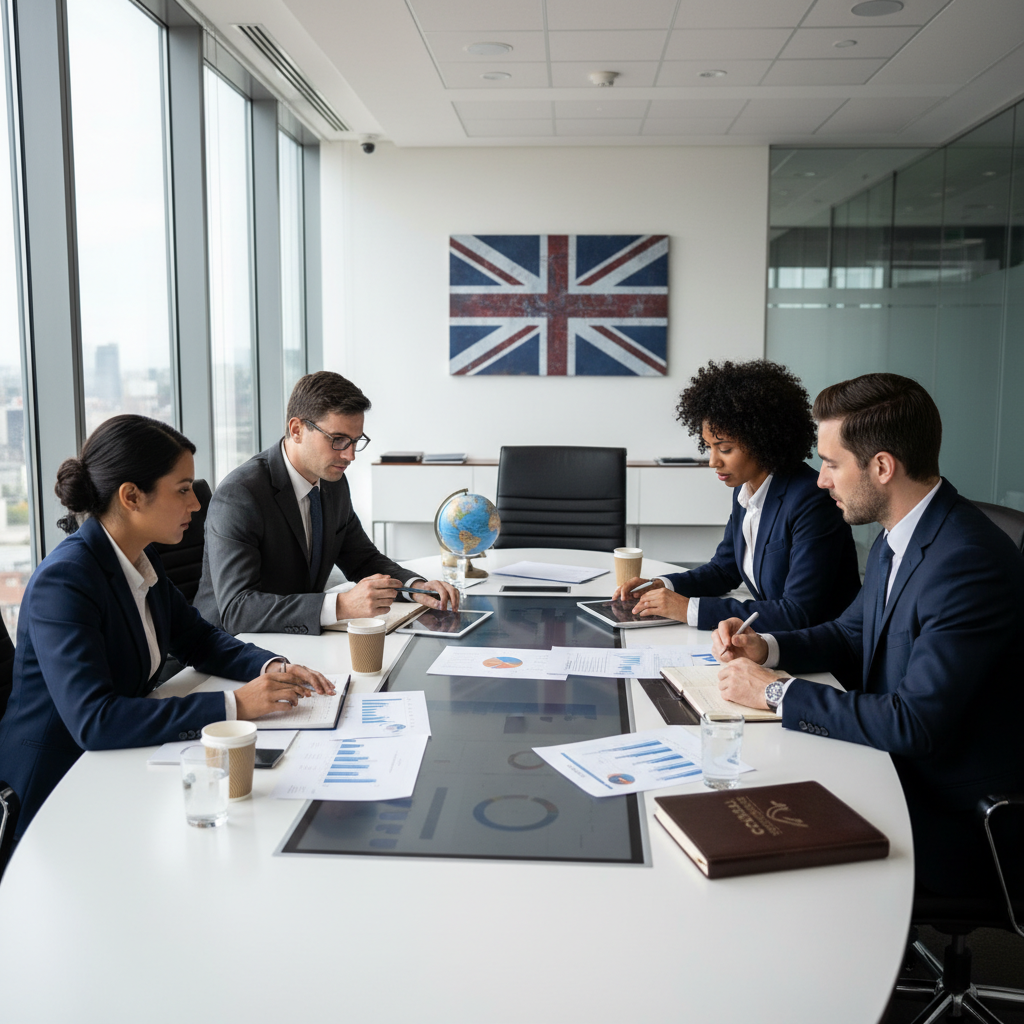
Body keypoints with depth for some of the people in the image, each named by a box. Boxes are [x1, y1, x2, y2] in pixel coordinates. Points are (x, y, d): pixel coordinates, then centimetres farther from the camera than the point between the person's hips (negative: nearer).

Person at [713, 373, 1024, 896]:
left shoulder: (970, 563, -27)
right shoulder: (896, 539, 3)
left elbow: (914, 725, -30)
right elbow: (851, 633, 19)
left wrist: (776, 691, -21)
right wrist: (767, 648, 0)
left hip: (952, 821, -8)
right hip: (895, 767, 8)